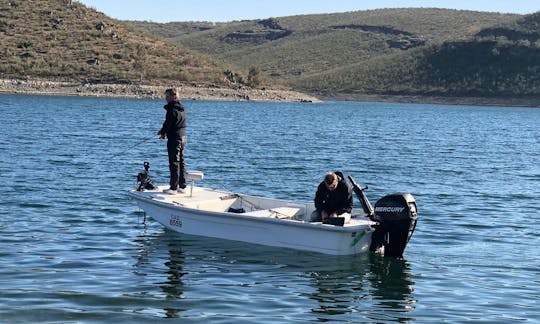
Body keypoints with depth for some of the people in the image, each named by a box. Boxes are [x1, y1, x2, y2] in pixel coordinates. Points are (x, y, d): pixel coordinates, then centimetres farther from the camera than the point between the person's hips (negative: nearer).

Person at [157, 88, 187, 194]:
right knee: (181, 162, 14)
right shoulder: (181, 109, 12)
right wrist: (164, 131, 10)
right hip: (183, 137, 9)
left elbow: (168, 124, -16)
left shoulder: (172, 110, -18)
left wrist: (162, 133, 4)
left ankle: (174, 187, -3)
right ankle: (182, 186, 19)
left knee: (174, 163, -5)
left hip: (174, 139, -9)